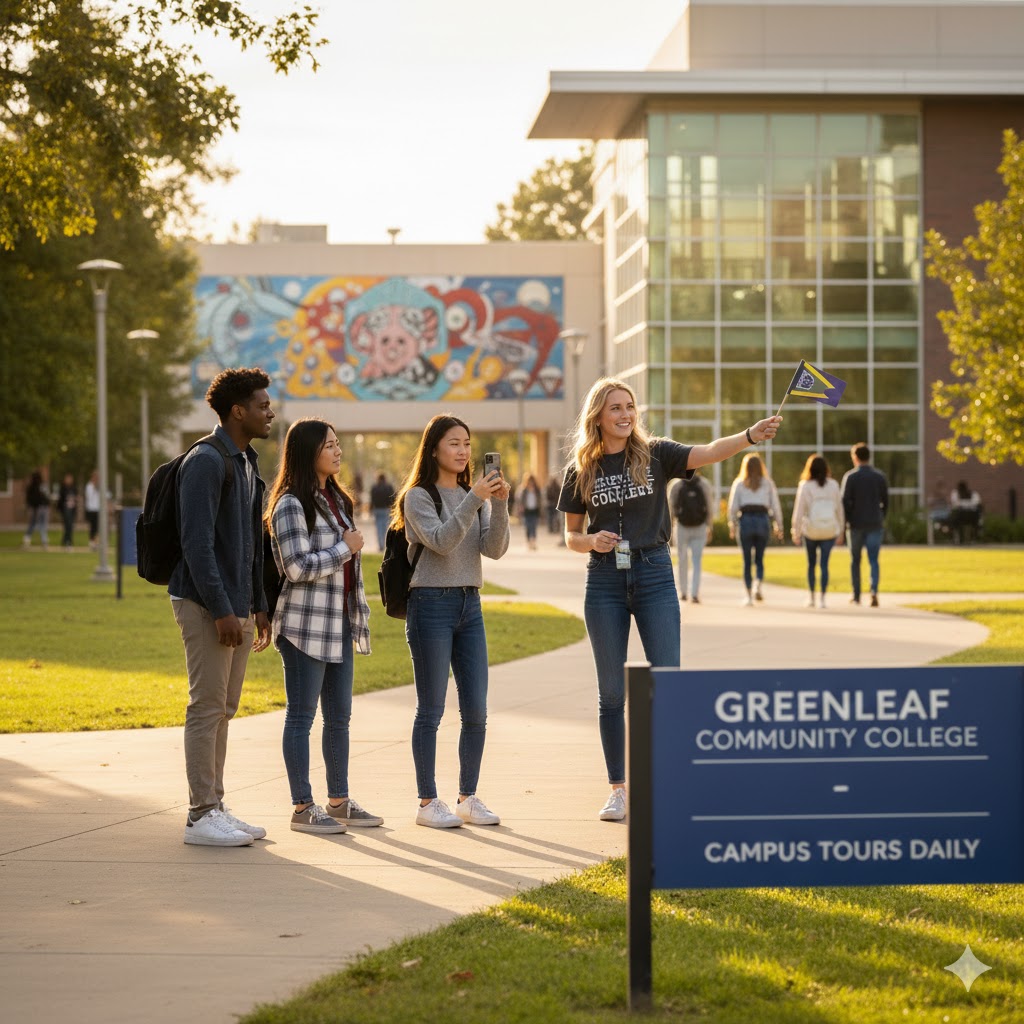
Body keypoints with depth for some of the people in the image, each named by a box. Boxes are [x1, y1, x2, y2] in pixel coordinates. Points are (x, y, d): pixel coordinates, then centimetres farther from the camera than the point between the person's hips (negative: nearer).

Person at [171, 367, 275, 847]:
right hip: (206, 604, -9)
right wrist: (221, 610, -21)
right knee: (207, 708, -6)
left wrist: (258, 606, 18)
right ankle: (201, 816, -1)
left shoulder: (247, 464, 16)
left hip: (237, 605, 9)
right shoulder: (205, 462, -13)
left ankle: (214, 807, 18)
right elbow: (197, 543, -19)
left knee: (223, 709, 12)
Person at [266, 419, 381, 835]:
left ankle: (338, 801, 22)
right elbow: (297, 567, -21)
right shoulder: (291, 504, -13)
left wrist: (358, 612, 21)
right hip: (306, 625, -9)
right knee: (302, 716, -2)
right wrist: (345, 549, -12)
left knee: (339, 716, 13)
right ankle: (303, 808, 3)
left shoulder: (336, 499, 15)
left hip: (339, 624, 9)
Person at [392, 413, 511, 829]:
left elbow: (494, 549, 0)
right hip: (431, 604, -6)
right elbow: (441, 541, -19)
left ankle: (468, 797, 14)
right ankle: (428, 802, 4)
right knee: (431, 711, -2)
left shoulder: (473, 496, 13)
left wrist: (499, 505, -14)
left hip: (469, 606, 6)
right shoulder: (418, 496, -4)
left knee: (476, 711, 4)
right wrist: (475, 499, -26)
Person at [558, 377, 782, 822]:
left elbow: (707, 453, -16)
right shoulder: (581, 471, 5)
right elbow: (572, 537, 10)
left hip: (653, 573, -1)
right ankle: (618, 789, 13)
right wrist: (594, 541, -13)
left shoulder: (655, 455, 1)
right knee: (612, 690, 5)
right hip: (604, 580, 1)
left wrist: (751, 435, -34)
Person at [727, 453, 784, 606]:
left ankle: (749, 595, 5)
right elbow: (775, 505, 5)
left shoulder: (739, 483, 5)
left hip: (745, 520, -1)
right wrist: (778, 525, 11)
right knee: (759, 558, 10)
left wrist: (732, 525, 9)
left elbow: (733, 506, 2)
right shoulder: (768, 483, 7)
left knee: (747, 560, 5)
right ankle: (758, 584, -15)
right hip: (763, 519, 1)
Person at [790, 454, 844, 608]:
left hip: (810, 530, -1)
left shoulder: (805, 485, -3)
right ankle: (823, 598, -5)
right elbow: (839, 508, 9)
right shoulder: (833, 485, 4)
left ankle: (811, 597, 19)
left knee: (811, 563, 14)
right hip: (829, 530, 1)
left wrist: (796, 532, 1)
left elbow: (799, 510, -4)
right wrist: (840, 531, 16)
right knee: (824, 564, 1)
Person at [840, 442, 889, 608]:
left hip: (856, 524, -2)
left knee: (855, 561, 12)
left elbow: (845, 501, -10)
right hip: (875, 524, 2)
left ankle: (856, 595, 17)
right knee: (873, 560, 0)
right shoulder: (880, 476, 4)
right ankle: (874, 591, -20)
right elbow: (885, 501, 7)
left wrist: (845, 521, -3)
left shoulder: (850, 476, -6)